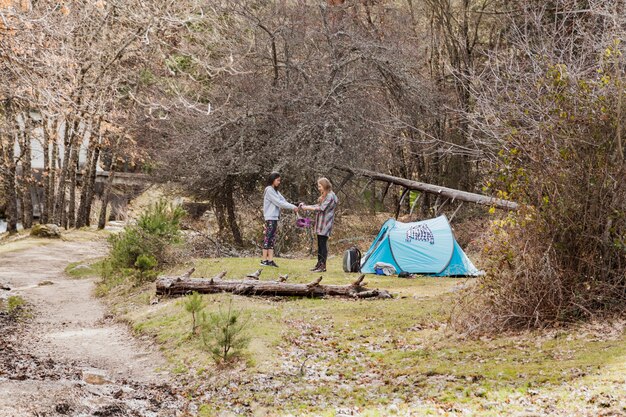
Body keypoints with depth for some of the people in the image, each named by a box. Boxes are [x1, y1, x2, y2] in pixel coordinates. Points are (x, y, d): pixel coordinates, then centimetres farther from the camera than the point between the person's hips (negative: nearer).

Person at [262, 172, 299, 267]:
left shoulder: (275, 191, 17)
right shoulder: (269, 190, -10)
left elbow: (283, 201, 11)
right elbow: (278, 203, -15)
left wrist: (294, 207, -4)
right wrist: (292, 207, -12)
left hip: (274, 218, 8)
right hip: (270, 218, -8)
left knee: (272, 239, 5)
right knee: (267, 238, -6)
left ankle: (270, 260, 4)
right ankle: (264, 260, -4)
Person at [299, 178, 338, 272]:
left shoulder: (330, 196, -12)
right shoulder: (324, 196, 20)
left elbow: (321, 208, -17)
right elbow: (318, 206, 18)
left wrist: (308, 208, -13)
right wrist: (306, 206, 6)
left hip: (325, 224, -10)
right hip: (320, 225, 10)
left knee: (323, 244, -9)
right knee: (320, 244, 12)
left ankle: (323, 266, -8)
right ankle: (319, 264, 17)